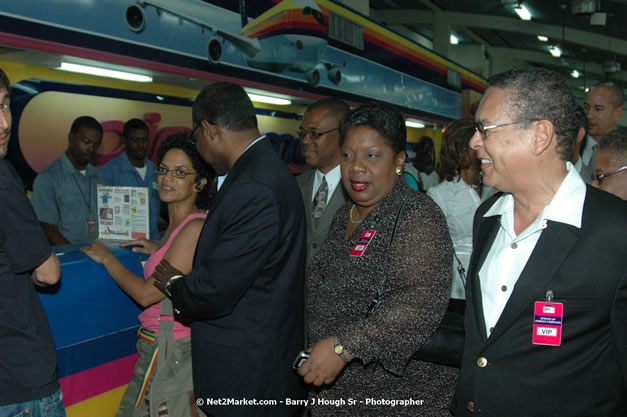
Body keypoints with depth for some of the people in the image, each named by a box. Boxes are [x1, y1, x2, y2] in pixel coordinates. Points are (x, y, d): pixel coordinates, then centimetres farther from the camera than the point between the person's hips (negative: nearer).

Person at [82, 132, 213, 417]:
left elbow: (146, 294, -19)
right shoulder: (178, 223, 9)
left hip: (170, 349, -9)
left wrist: (106, 257, -7)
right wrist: (159, 249, 15)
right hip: (160, 344, 9)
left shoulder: (195, 228, -19)